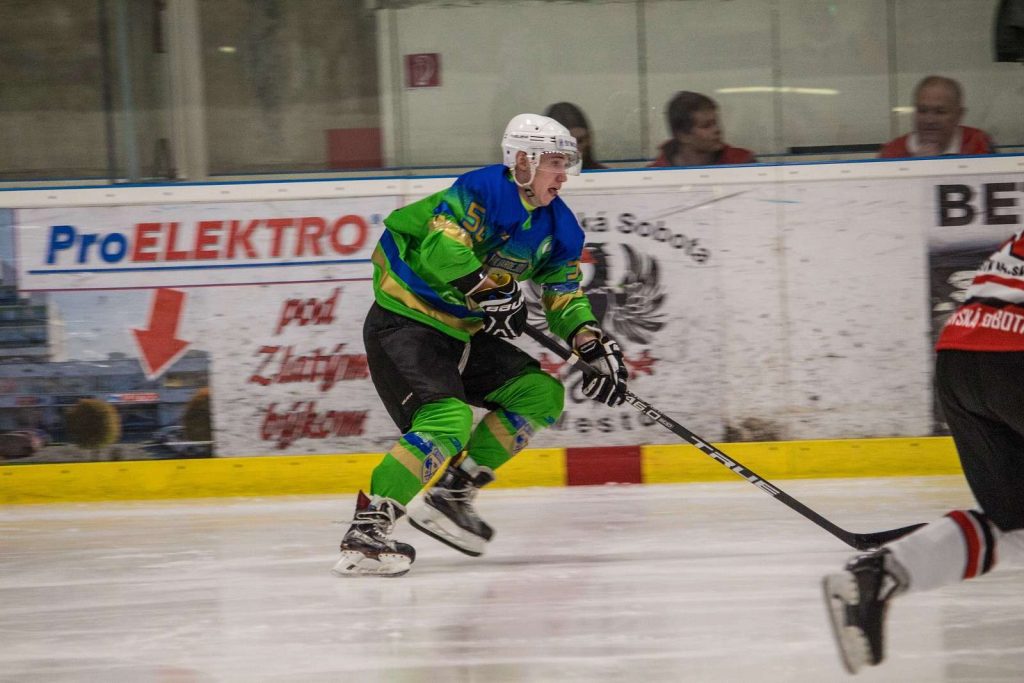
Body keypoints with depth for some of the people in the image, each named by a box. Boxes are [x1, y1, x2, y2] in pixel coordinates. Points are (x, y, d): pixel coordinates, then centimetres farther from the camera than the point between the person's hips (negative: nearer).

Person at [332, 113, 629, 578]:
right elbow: (441, 245, -30)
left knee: (542, 394, 7)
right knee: (448, 420, -27)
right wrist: (489, 291, -33)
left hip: (462, 334, 9)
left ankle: (450, 499, 9)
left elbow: (564, 295, 12)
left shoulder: (557, 227, 8)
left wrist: (593, 344, -4)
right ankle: (365, 532, -28)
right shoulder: (485, 190, -17)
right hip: (404, 324, -9)